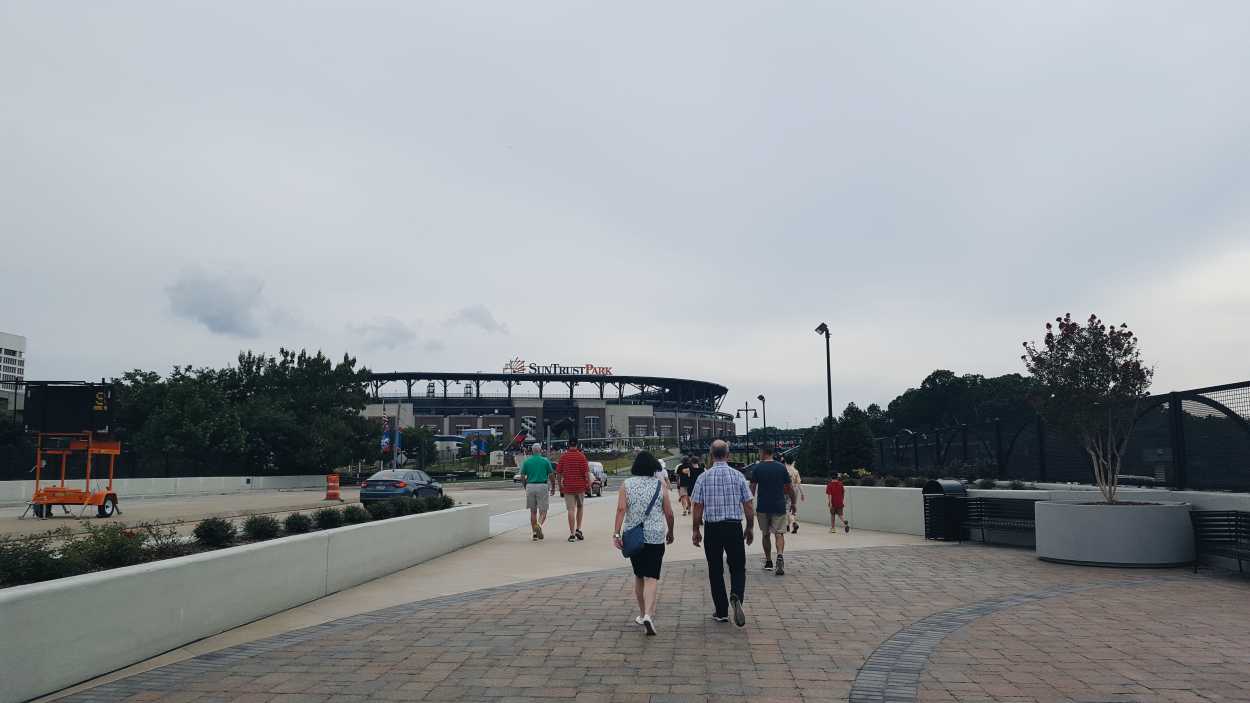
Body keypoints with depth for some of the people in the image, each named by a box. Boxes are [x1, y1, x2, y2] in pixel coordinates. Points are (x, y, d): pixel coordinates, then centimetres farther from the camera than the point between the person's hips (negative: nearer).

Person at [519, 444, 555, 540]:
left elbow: (522, 477, 4)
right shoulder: (545, 461, 1)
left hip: (530, 486, 2)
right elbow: (551, 476, 1)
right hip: (542, 486, -2)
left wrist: (525, 487, 19)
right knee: (543, 511, 2)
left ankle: (535, 533, 11)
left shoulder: (526, 461, 6)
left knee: (533, 511, 12)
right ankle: (539, 525, -26)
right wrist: (553, 488, 14)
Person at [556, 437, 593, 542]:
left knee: (571, 510, 1)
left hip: (567, 486, 1)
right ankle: (578, 529, 10)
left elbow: (558, 472, 2)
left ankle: (572, 534, -2)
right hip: (580, 486, -1)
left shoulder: (563, 456, 0)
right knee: (580, 508, 18)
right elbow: (586, 472, -10)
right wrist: (588, 483, 1)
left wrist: (560, 484, 12)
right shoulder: (581, 456, -5)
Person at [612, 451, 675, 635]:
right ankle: (648, 615, -21)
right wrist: (670, 532, 15)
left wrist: (617, 533, -12)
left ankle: (642, 614, 28)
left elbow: (621, 509, -11)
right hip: (655, 537, -2)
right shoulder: (660, 485, 0)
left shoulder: (626, 484, 1)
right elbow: (669, 513, 1)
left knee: (639, 576, 18)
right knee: (652, 578, -3)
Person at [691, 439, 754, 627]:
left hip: (712, 528, 0)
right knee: (738, 568, 12)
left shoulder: (703, 478, -4)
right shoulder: (738, 476, -3)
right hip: (734, 527, 0)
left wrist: (696, 530, 8)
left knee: (715, 571, 12)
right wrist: (750, 528, 12)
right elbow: (748, 507, 0)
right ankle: (736, 597, -15)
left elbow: (698, 507, -3)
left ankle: (721, 612, 17)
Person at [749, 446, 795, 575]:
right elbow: (789, 488, 3)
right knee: (779, 533, 1)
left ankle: (768, 562, 19)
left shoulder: (757, 468, -2)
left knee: (765, 534, 13)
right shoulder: (781, 467, 1)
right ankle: (779, 555, -23)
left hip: (762, 507, 0)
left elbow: (752, 488, -3)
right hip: (779, 506, 0)